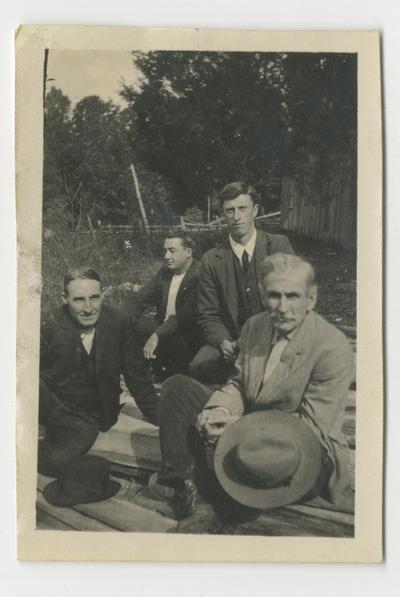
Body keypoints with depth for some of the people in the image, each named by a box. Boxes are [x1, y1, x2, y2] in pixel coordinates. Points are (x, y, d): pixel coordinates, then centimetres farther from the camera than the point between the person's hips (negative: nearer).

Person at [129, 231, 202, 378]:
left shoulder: (199, 276, -14)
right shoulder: (163, 273, 9)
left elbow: (187, 315, -25)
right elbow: (138, 300, 12)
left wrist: (157, 335, -32)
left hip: (187, 336, -7)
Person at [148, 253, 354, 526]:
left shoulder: (334, 348, -21)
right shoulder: (254, 326, 1)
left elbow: (311, 426, -20)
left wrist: (239, 425, -23)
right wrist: (220, 410, -13)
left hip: (304, 450, -6)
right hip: (248, 425, 7)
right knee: (177, 387, 0)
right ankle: (177, 480, 4)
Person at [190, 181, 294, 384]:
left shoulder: (279, 246, 1)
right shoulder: (212, 260, 3)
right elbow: (209, 316, 5)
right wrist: (224, 342, -17)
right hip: (232, 341, 1)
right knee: (199, 366, -27)